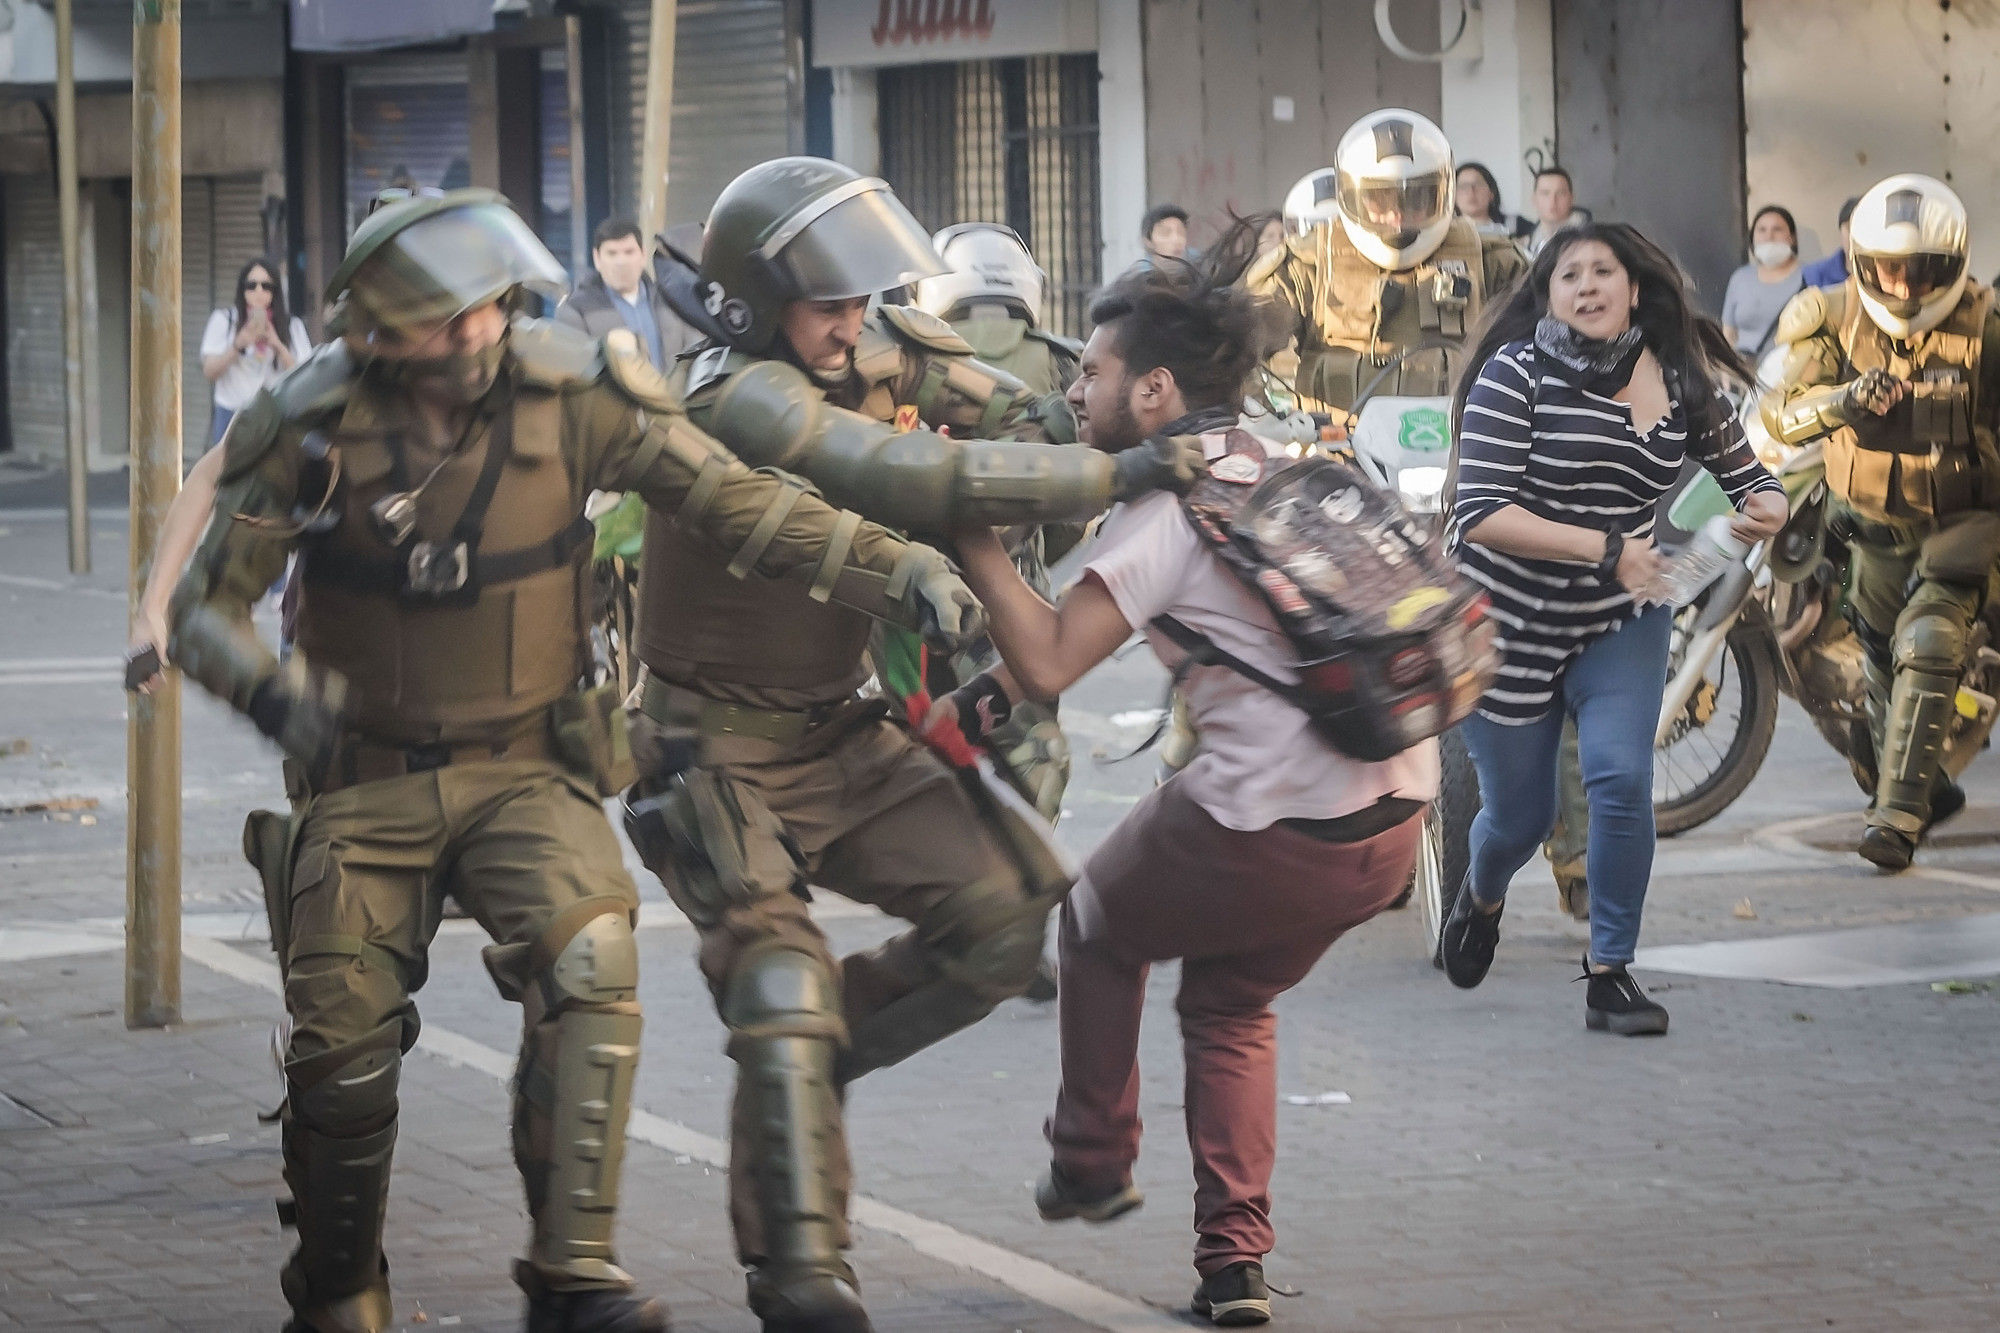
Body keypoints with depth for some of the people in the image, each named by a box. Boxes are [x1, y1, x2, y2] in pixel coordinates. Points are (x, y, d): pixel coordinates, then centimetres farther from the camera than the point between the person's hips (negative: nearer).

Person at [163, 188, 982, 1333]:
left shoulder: (571, 395, -12)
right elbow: (206, 606, -9)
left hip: (526, 768, 0)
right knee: (343, 1047, 1)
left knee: (591, 963, -26)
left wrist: (903, 571, -21)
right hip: (366, 781, 0)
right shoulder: (313, 427, -13)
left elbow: (739, 505, -11)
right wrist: (273, 692, -30)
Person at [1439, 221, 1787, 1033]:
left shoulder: (1680, 383, -6)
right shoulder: (1518, 373, -18)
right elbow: (1479, 514, -25)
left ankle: (1609, 977, -5)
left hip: (1618, 624, 2)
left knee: (1622, 776, -19)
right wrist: (1608, 549, -30)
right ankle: (1482, 898, 47)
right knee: (1519, 815, 9)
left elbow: (1748, 475, 4)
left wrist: (1768, 510, -21)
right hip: (1507, 622, -2)